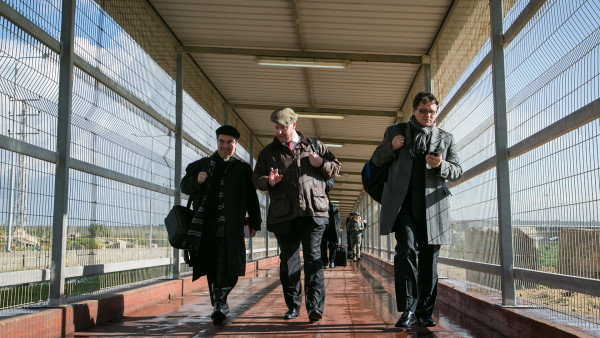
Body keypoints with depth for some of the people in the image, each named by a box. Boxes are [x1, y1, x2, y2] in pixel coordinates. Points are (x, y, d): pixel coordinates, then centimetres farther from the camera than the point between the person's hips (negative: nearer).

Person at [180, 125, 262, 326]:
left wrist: (254, 223, 6)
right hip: (205, 226, 2)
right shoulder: (201, 165, 17)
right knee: (211, 268, 5)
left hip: (230, 227, -2)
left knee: (228, 268, -14)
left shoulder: (243, 169, 12)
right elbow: (184, 187, 18)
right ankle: (220, 305, 15)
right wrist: (196, 181, -4)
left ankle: (219, 304, -11)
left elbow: (251, 198, 12)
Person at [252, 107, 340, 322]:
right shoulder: (268, 152, 15)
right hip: (283, 214, 2)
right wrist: (269, 182, -9)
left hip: (313, 211, -2)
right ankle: (293, 305, 22)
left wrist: (321, 164, -3)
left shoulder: (314, 146, 14)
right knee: (288, 260, 8)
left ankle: (315, 307, -10)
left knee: (313, 258, -9)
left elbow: (335, 167, 19)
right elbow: (256, 179, 14)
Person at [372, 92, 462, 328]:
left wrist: (441, 165, -11)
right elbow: (376, 160, 17)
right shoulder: (395, 131, 13)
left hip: (432, 206, 2)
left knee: (429, 259, 4)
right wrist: (391, 147, -4)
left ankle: (425, 312, 14)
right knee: (406, 250, -17)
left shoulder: (446, 138, 16)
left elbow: (457, 171, 12)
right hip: (403, 203, -2)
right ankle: (408, 310, -13)